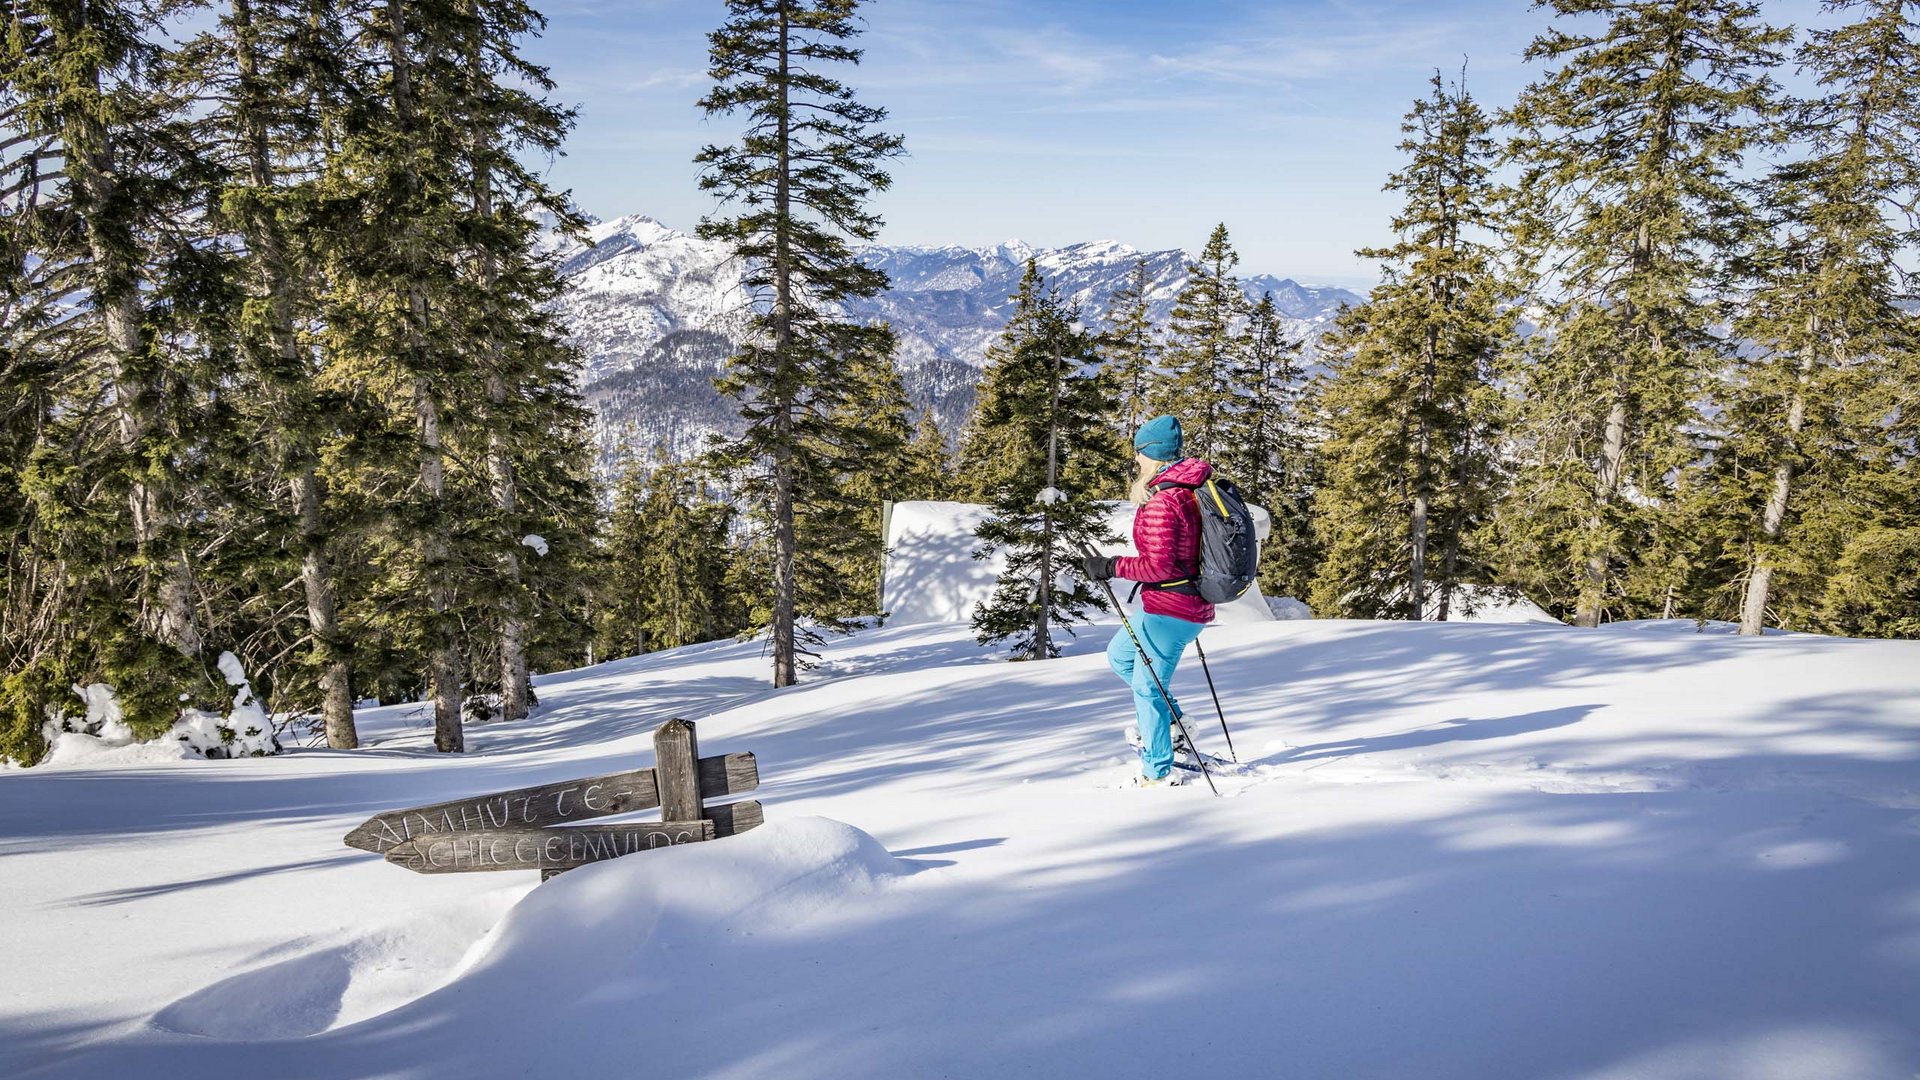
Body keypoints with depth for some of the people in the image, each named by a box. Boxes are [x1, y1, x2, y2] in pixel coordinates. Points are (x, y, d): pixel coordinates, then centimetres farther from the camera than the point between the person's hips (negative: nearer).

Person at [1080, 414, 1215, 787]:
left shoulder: (1160, 502, -21)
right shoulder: (1195, 487, 7)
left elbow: (1159, 566, -24)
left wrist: (1111, 567, -16)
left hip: (1169, 610, -10)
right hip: (1194, 604, 10)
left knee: (1147, 688, 3)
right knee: (1119, 655, 25)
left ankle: (1160, 773, 13)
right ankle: (1169, 720, 25)